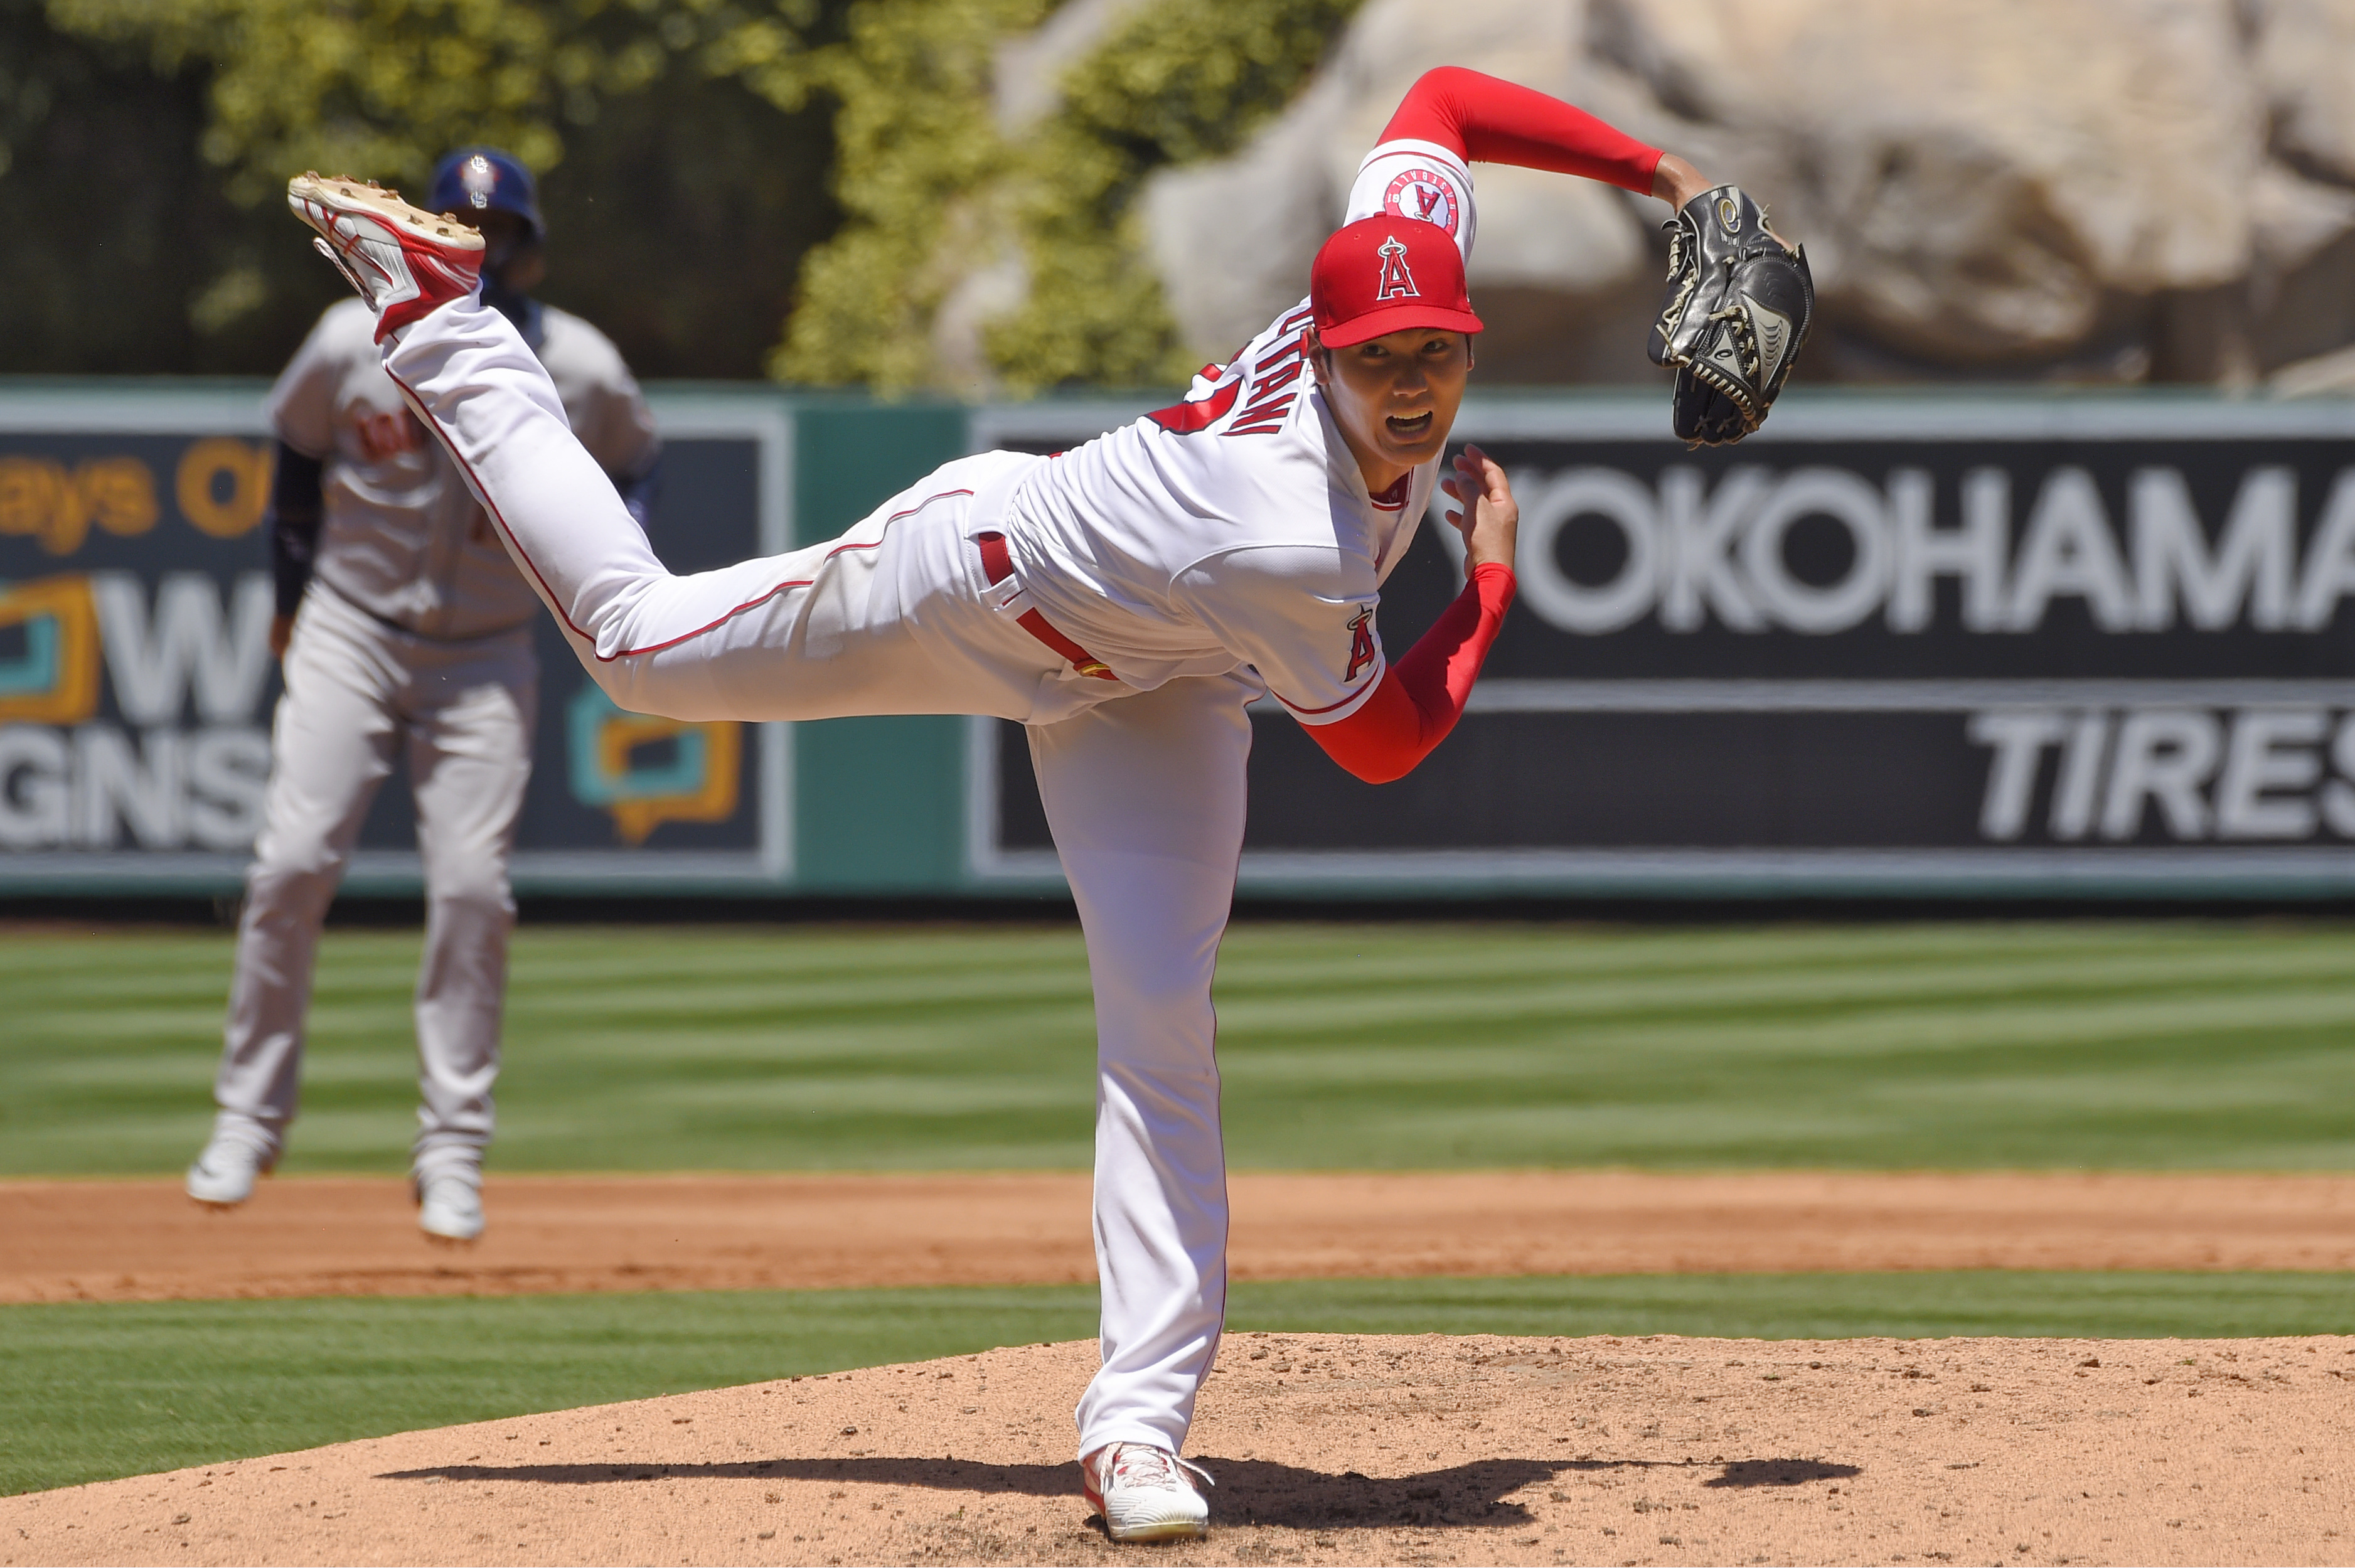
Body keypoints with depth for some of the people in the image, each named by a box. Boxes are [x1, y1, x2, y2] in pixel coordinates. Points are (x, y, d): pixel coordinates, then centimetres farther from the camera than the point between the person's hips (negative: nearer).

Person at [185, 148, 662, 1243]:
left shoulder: (582, 371, -9)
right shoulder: (355, 342, -10)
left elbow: (633, 463, 11)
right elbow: (298, 450, 8)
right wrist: (293, 596, 9)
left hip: (487, 658, 0)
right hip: (351, 632, 0)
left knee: (472, 886, -8)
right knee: (294, 862, -10)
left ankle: (452, 1150, 1)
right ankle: (250, 1114, 4)